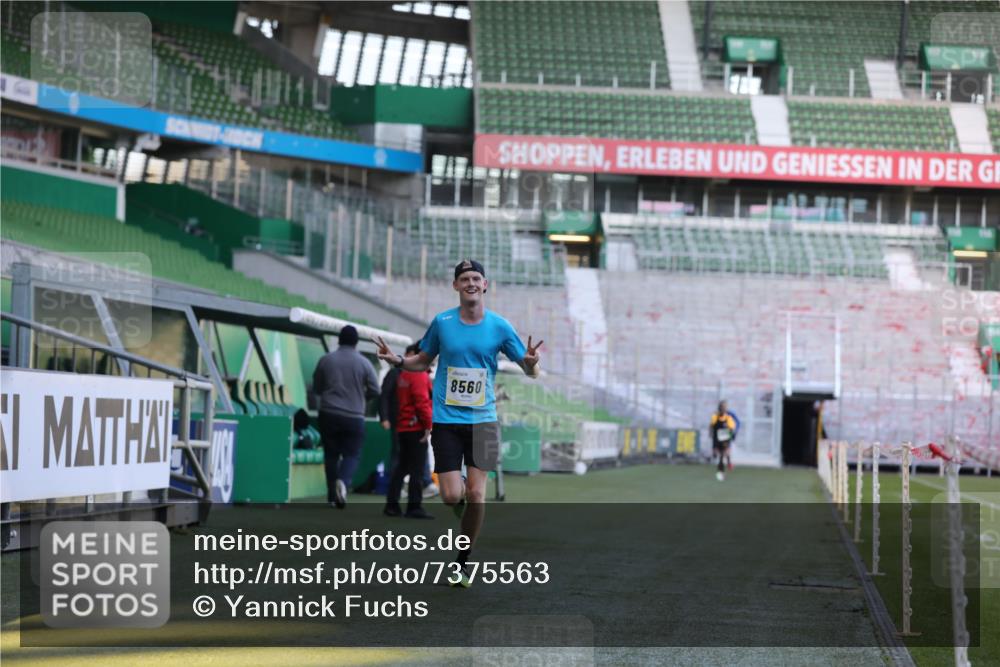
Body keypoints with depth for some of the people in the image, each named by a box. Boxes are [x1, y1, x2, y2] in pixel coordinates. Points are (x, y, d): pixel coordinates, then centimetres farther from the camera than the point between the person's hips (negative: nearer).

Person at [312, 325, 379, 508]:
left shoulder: (326, 360, 2)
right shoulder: (364, 363, -3)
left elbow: (316, 388, 9)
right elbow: (374, 390, 0)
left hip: (328, 415, 2)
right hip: (353, 416, -2)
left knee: (331, 454, 11)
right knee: (352, 454, 4)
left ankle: (332, 495, 10)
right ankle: (342, 481, -24)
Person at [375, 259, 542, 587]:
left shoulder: (499, 327, 0)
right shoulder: (442, 322, 3)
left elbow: (531, 370, 5)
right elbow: (423, 361, 17)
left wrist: (531, 362, -19)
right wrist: (398, 360, -3)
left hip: (482, 418, 0)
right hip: (446, 419, 0)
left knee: (475, 493, -7)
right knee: (451, 496, -9)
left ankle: (462, 562, 10)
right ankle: (462, 501, 30)